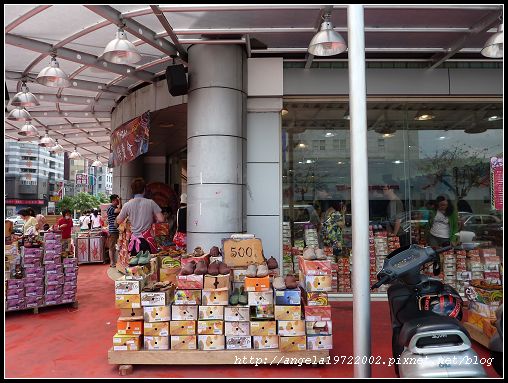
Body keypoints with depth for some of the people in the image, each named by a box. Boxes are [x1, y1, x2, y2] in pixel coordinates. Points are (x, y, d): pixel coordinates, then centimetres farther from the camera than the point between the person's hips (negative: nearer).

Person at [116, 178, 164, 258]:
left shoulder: (128, 205, -1)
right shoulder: (150, 203, -5)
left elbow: (118, 221, 10)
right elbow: (161, 219, -6)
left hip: (134, 241, 1)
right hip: (147, 240, -1)